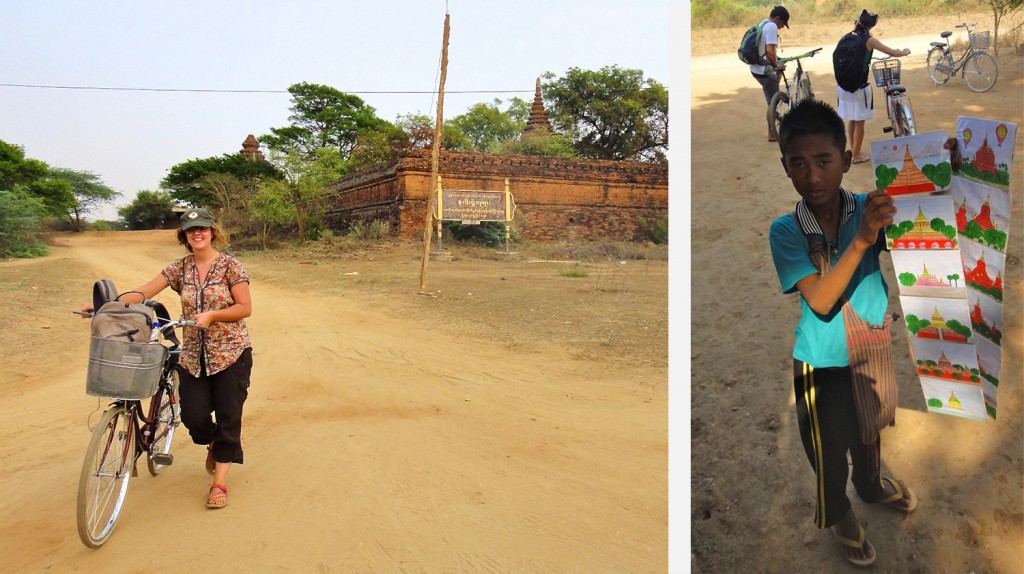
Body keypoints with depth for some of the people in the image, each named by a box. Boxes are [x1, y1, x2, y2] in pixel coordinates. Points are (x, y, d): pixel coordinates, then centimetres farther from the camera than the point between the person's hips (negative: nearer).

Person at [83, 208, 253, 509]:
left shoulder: (229, 265, -6)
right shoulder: (180, 267, 5)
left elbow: (245, 308, -8)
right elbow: (143, 292, -1)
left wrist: (211, 315, -21)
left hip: (231, 353, -3)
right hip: (193, 355, 3)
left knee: (228, 417, -1)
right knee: (194, 416, -3)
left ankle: (219, 482, 11)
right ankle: (213, 445, 33)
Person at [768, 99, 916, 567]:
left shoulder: (873, 209, -15)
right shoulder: (785, 231, -21)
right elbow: (818, 301, -28)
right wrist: (861, 240, -39)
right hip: (823, 364, -3)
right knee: (829, 446, 16)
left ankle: (871, 484, 59)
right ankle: (838, 515, 45)